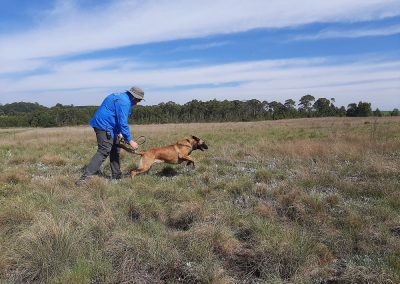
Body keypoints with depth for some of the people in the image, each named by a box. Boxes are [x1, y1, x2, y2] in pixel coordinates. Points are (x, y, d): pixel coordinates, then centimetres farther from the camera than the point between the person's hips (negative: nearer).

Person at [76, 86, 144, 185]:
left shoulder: (121, 97, 17)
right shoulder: (124, 102, -17)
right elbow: (123, 123, -21)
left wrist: (118, 133, 17)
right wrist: (130, 140, -17)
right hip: (104, 126, -11)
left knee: (115, 150, 14)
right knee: (103, 151, -15)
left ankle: (116, 176, 22)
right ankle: (84, 177, -17)